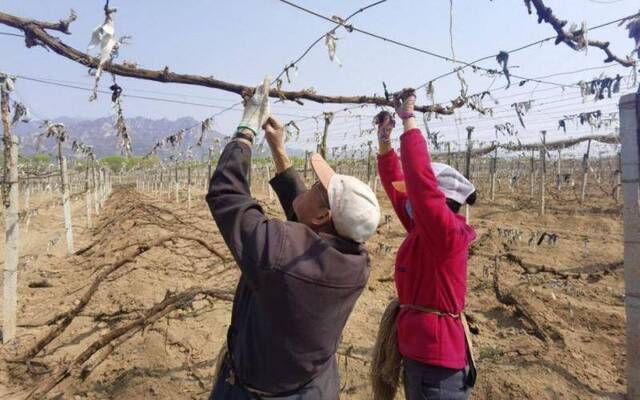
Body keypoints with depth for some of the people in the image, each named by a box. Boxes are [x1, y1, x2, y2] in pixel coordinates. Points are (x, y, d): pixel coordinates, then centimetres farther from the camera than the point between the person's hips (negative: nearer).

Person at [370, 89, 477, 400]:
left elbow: (420, 175, -30)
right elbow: (396, 184, 10)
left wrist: (407, 117, -22)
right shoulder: (424, 231, 3)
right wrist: (384, 139, 5)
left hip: (436, 355, -9)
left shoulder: (446, 231, -20)